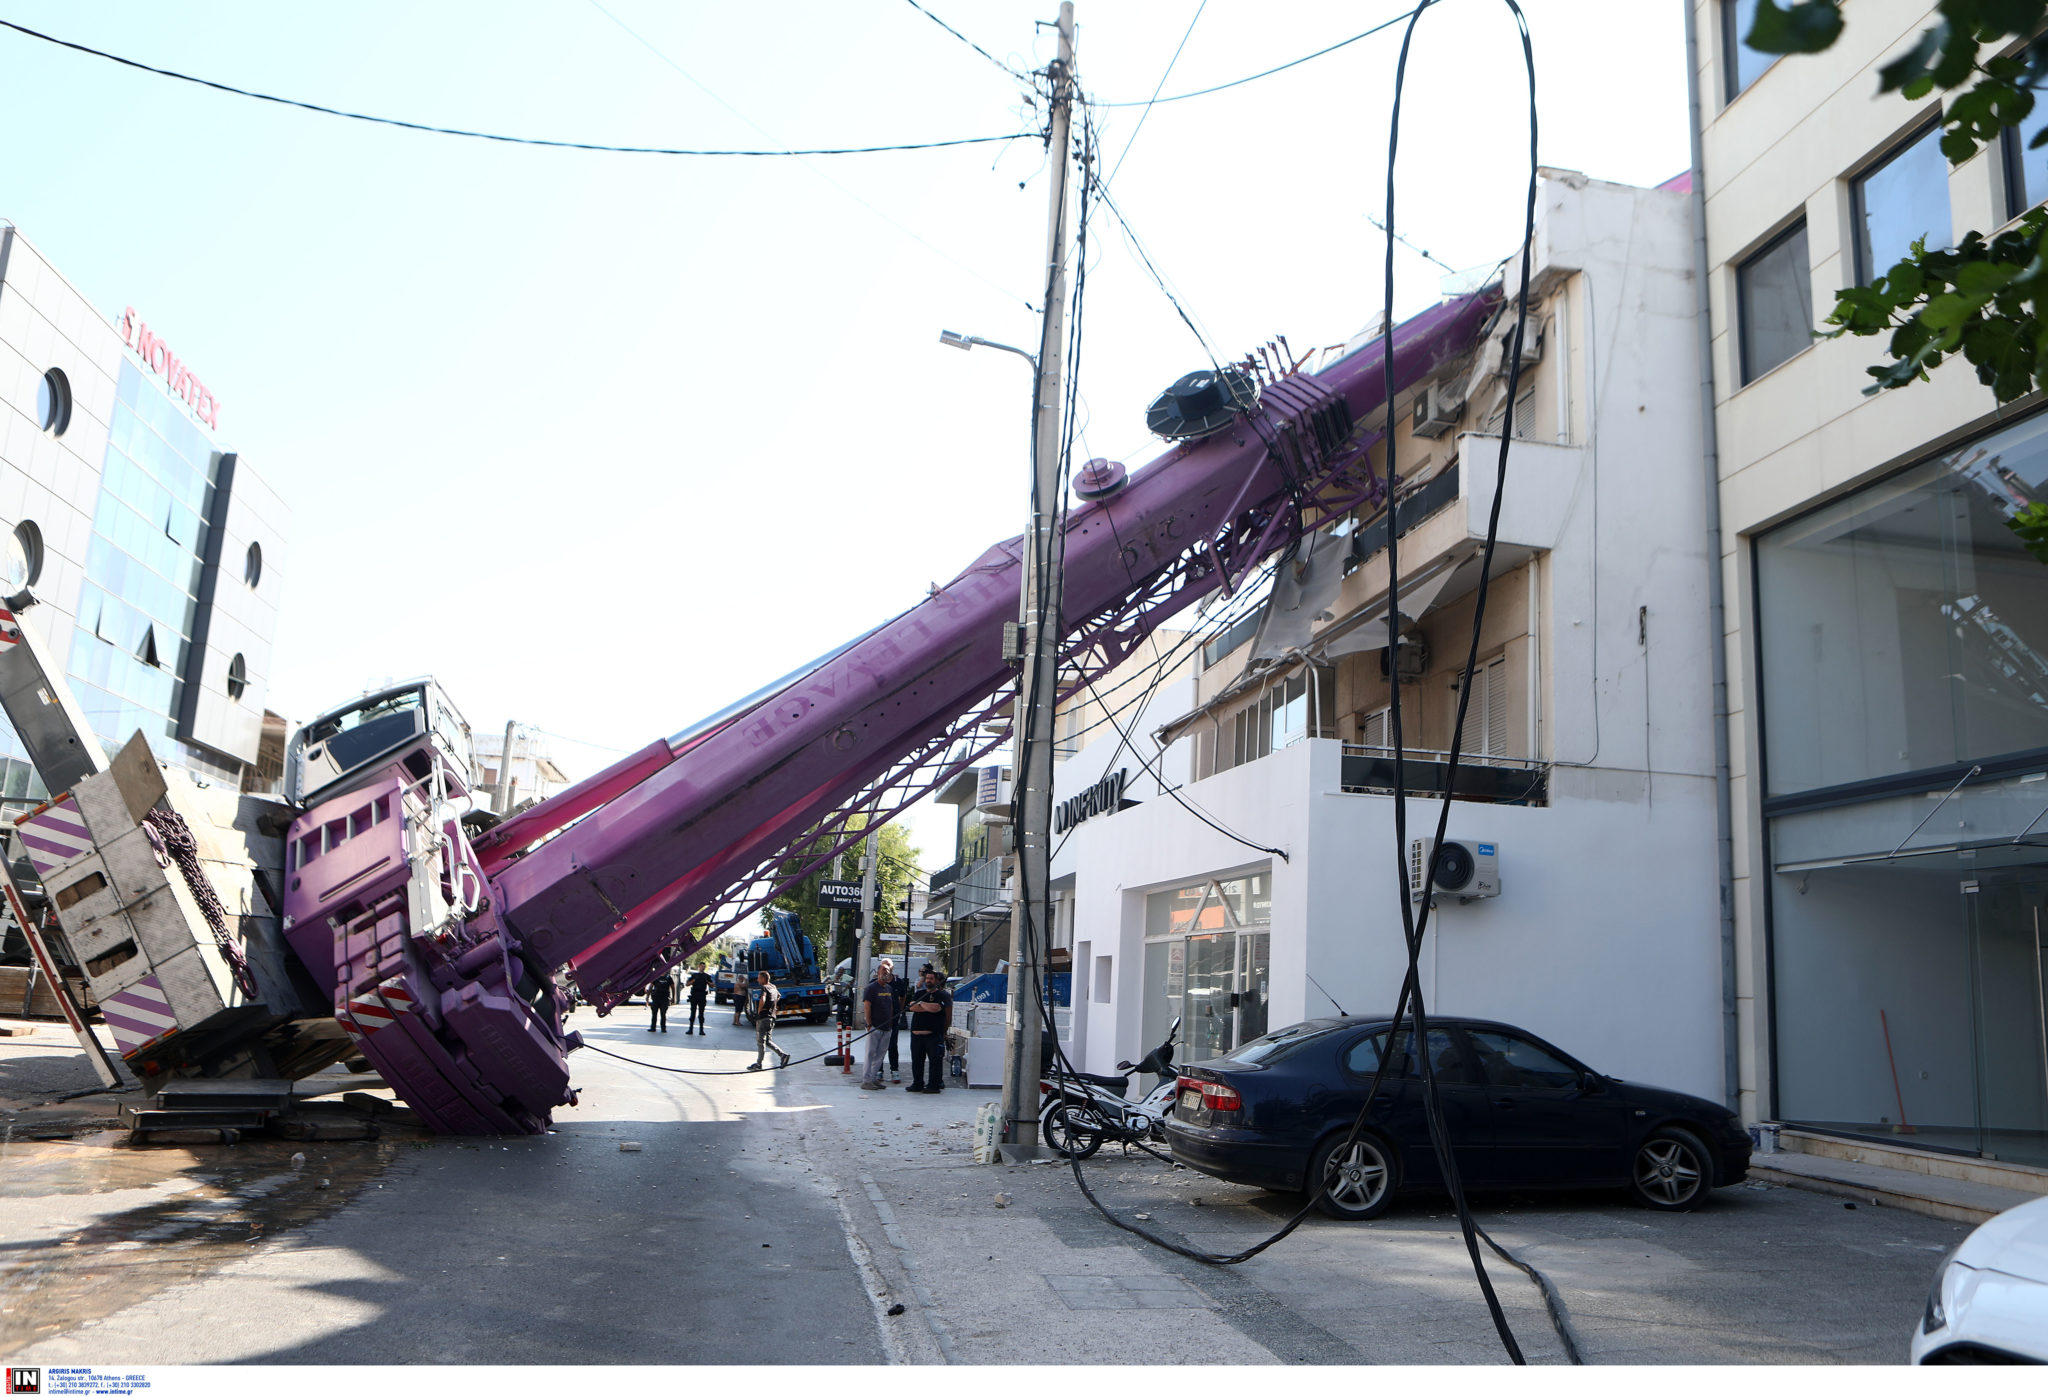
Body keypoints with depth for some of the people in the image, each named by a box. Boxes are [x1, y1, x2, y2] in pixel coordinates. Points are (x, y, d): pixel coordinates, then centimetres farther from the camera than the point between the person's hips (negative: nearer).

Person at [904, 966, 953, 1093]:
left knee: (935, 1059, -5)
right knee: (916, 1059, 9)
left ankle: (934, 1084, 0)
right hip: (916, 1032, 5)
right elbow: (912, 1007, 1)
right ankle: (917, 1084, 19)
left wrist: (921, 1004, -2)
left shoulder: (941, 995, 1)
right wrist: (929, 1007, -8)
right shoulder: (919, 993, 17)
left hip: (933, 1034, -5)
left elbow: (936, 1008, -17)